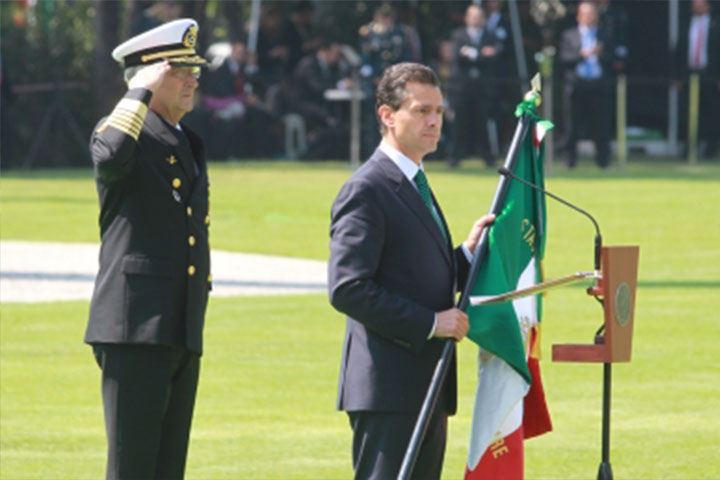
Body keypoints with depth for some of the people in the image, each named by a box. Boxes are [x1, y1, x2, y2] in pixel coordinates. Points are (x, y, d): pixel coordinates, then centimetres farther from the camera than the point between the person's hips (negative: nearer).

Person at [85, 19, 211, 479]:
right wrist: (141, 92, -18)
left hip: (183, 335, 8)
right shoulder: (123, 130, -4)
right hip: (136, 331, -8)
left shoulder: (189, 146, 21)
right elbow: (111, 156, -32)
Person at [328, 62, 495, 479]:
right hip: (388, 389, -10)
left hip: (427, 388, 10)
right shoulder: (366, 191, -11)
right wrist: (431, 323, -20)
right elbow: (348, 289, -20)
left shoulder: (416, 186, 20)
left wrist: (469, 252, 8)